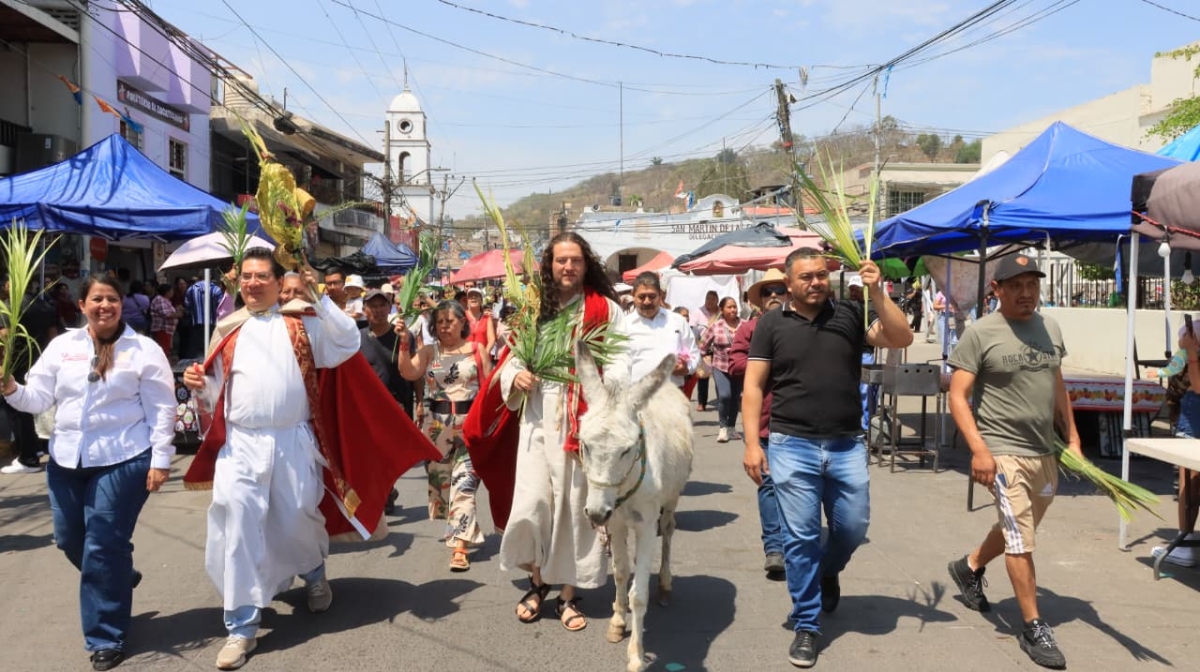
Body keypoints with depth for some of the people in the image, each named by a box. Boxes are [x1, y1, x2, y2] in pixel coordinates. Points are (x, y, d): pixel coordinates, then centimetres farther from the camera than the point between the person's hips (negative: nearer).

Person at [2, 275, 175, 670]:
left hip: (121, 460, -5)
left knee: (102, 548, -2)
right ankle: (118, 579, 45)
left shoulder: (143, 349, -4)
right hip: (67, 460, 5)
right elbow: (38, 398, 6)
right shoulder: (62, 346, 7)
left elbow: (162, 409, -5)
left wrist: (160, 459, -9)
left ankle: (105, 638, 14)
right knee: (70, 540, 14)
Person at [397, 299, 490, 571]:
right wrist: (404, 343, -21)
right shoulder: (428, 351, 6)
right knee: (439, 478, 12)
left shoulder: (477, 349, 2)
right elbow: (408, 373, -9)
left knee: (463, 483, -9)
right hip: (436, 424, 3)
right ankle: (457, 527, 34)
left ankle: (459, 546, -11)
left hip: (470, 423, -3)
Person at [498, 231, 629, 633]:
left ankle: (568, 595, 19)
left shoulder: (606, 309, 1)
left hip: (584, 419, -2)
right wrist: (516, 377, -6)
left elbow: (620, 362, -4)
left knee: (575, 503, 4)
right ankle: (537, 583, 23)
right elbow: (512, 358, 16)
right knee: (531, 501, -2)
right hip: (539, 418, 2)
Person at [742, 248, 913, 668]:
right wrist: (752, 443, -8)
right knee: (800, 538, 2)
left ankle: (828, 572, 43)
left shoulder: (851, 315, 4)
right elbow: (753, 386, 0)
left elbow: (901, 339, -6)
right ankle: (806, 625, 17)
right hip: (792, 446, -2)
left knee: (853, 527, 10)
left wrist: (877, 293, -16)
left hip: (847, 445, 2)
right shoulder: (771, 324, 0)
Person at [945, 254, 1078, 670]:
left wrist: (1072, 438, 17)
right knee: (1020, 540, -4)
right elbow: (957, 396, -13)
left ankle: (968, 568, 46)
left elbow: (1057, 387, 19)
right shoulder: (980, 333, -11)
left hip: (1044, 453, 7)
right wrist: (979, 449, -23)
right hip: (1003, 452, -7)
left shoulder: (1050, 327, 8)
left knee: (1016, 531, 21)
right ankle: (1033, 629, 8)